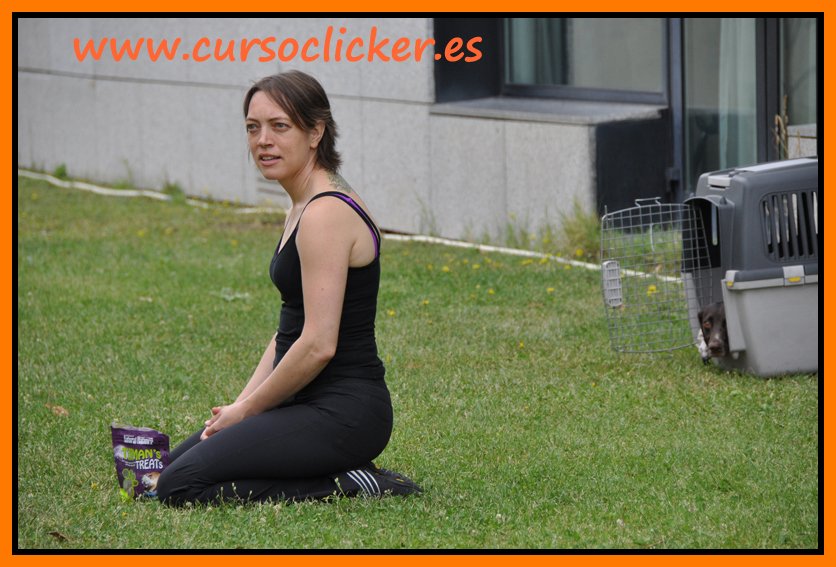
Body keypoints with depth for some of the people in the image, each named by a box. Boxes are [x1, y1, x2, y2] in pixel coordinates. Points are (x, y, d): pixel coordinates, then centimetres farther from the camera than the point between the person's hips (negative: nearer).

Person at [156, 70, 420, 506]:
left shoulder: (326, 214, -18)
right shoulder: (303, 207, 13)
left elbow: (318, 345, -22)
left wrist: (245, 410, -11)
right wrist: (240, 404, 9)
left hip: (342, 412, -10)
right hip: (313, 403, 10)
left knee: (181, 485, -16)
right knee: (169, 466, 15)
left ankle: (347, 486, -8)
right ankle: (341, 472, 12)